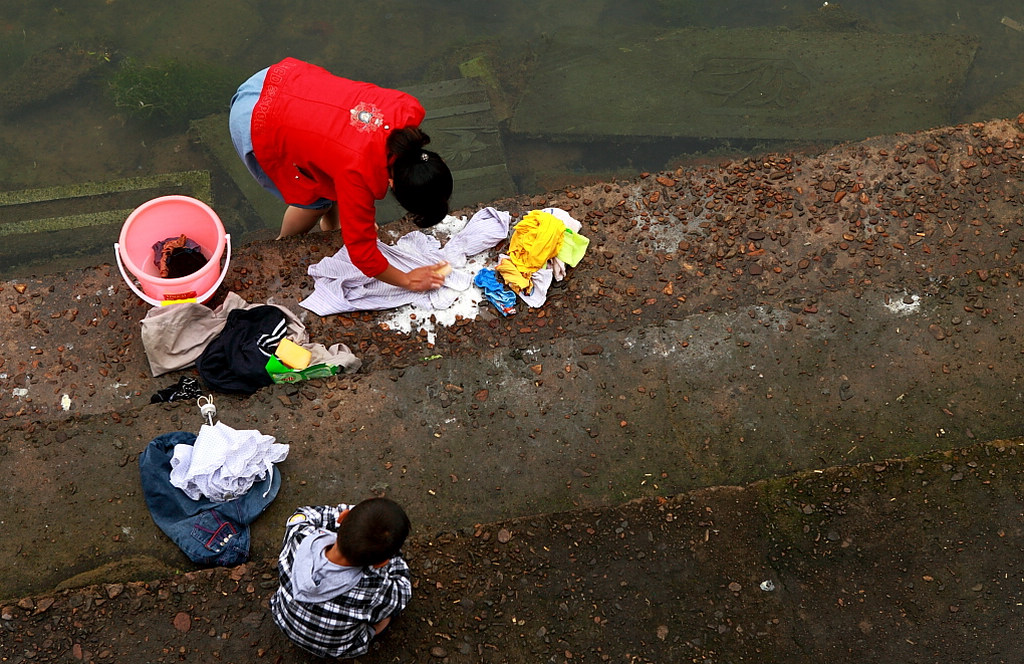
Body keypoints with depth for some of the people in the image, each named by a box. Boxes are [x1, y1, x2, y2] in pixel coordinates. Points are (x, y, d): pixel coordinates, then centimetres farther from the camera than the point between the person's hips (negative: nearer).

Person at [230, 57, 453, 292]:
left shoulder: (408, 108, -20)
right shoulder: (359, 173, -34)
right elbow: (362, 254, -22)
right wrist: (408, 280, -10)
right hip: (252, 121, -7)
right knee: (314, 199, 4)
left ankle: (332, 225, 44)